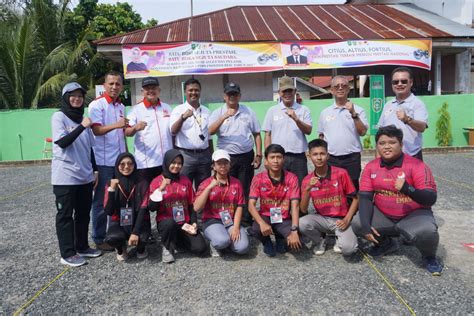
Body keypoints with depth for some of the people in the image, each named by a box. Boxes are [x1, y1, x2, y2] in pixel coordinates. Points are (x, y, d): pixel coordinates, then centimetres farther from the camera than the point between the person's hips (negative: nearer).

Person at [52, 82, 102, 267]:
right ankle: (67, 254, 11)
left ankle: (82, 247, 26)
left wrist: (94, 170, 14)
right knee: (65, 215, 3)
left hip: (84, 175, 6)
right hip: (65, 176, -6)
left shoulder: (83, 118, 12)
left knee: (84, 213, 13)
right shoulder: (59, 117, -4)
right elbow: (62, 142, -17)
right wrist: (82, 126, -20)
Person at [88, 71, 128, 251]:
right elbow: (97, 130, -17)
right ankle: (99, 238, 13)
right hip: (104, 161, -6)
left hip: (120, 160, 6)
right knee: (102, 201, 2)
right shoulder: (96, 105, -7)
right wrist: (115, 125, -34)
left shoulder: (121, 106, 13)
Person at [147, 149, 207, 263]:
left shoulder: (186, 180, 4)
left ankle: (176, 239, 15)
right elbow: (152, 208, -12)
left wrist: (193, 223, -3)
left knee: (201, 248, -14)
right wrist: (161, 189, -23)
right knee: (170, 223, -39)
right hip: (165, 223, -3)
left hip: (184, 223, 3)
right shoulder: (157, 181, -4)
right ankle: (167, 248, -7)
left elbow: (192, 205, 9)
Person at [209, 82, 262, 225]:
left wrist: (258, 155, 2)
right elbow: (210, 131, -14)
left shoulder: (248, 112, 6)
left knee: (246, 190, 8)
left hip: (246, 157, 1)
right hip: (226, 158, -1)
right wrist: (224, 117, -25)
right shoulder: (218, 113, 2)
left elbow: (257, 134, 9)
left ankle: (247, 221, 20)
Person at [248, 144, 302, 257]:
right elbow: (251, 205, -18)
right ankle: (267, 243, 7)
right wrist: (262, 223, -35)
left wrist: (294, 230, -28)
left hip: (284, 219, 1)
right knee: (255, 229, -33)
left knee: (295, 239, -27)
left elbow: (295, 205, -17)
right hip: (265, 216, 0)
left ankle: (280, 238, 14)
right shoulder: (258, 178, -12)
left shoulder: (292, 178, -11)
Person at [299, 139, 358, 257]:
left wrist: (347, 219, -15)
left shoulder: (341, 173, -11)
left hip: (341, 220, -2)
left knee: (348, 249, -28)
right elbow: (303, 210, -8)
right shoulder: (307, 180, -5)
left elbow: (355, 199, -3)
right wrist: (307, 189, -23)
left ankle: (340, 240, 11)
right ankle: (320, 242, 4)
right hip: (322, 219, 2)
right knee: (302, 223, -29)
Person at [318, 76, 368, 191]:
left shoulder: (358, 110, 2)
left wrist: (353, 113, -17)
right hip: (331, 159, 2)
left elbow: (362, 132, -9)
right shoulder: (325, 112, 10)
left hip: (352, 158, -2)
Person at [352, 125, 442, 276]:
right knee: (357, 224, -16)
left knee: (426, 232, -34)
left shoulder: (416, 166, -17)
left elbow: (431, 199, -21)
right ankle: (386, 243, 18)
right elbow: (365, 197, -8)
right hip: (383, 215, 4)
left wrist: (407, 189, -41)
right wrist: (366, 225, -22)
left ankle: (429, 257, 6)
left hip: (414, 214, -4)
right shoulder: (371, 167, -5)